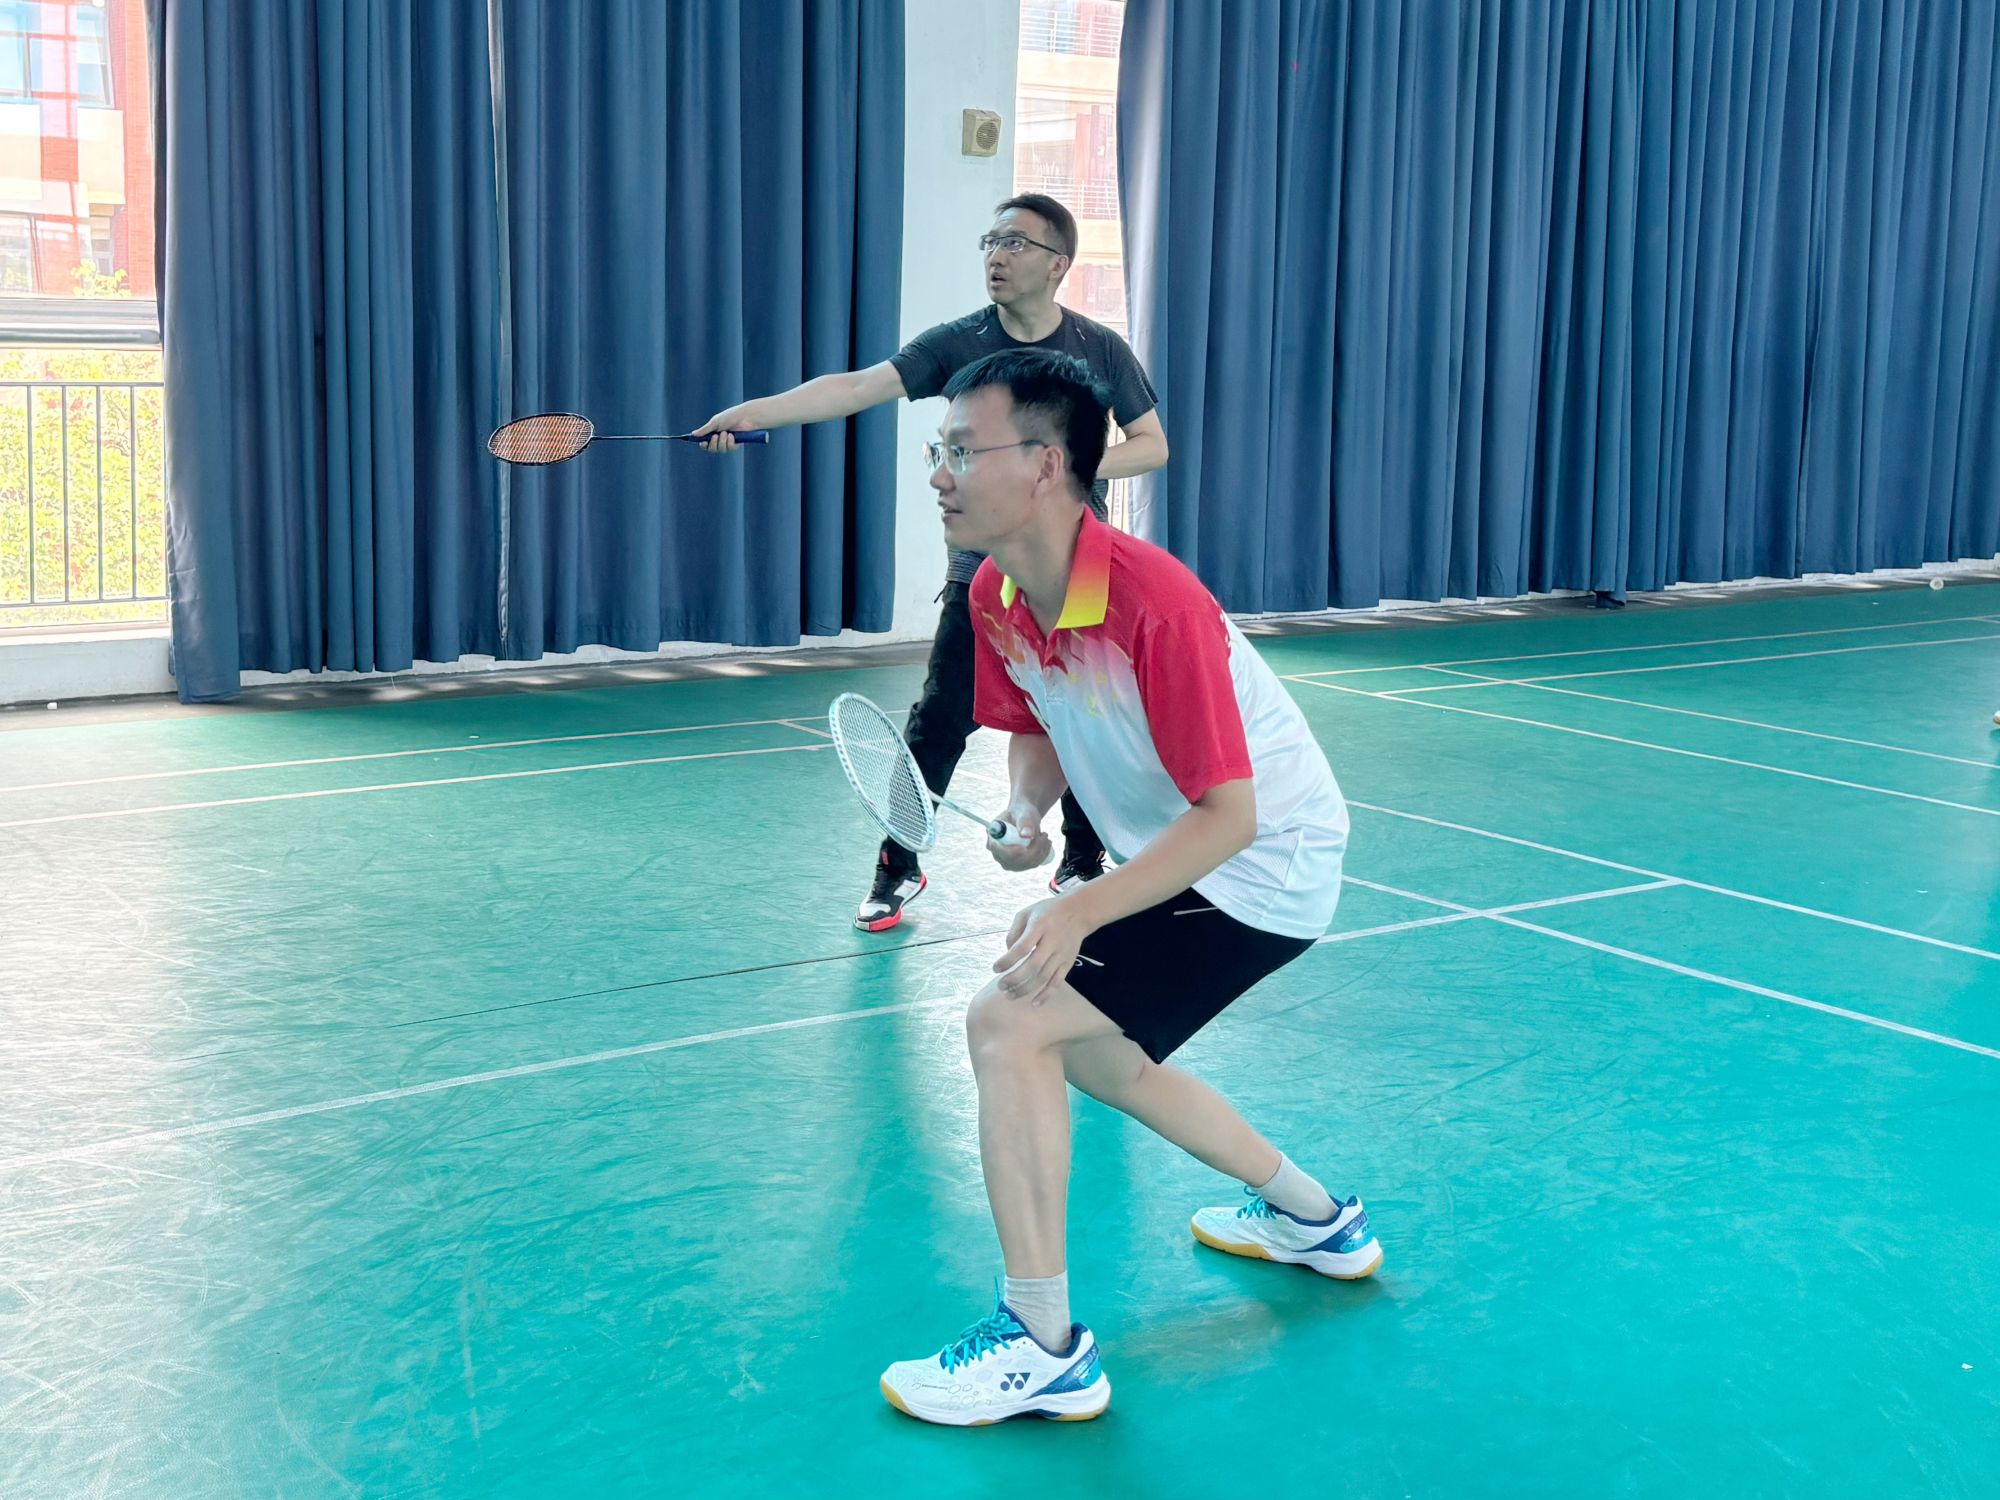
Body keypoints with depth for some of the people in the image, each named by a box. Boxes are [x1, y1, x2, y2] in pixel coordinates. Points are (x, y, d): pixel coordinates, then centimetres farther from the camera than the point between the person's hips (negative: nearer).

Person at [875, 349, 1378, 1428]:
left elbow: (1227, 815, -29)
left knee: (1006, 1024, -19)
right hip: (1166, 859, 10)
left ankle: (1044, 1347, -9)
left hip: (1263, 865, -10)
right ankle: (1314, 1220, 43)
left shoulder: (1155, 604, -31)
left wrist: (1082, 912, -38)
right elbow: (1036, 730, 11)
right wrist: (1026, 814, -11)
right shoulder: (997, 596, -7)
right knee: (1088, 1049, 25)